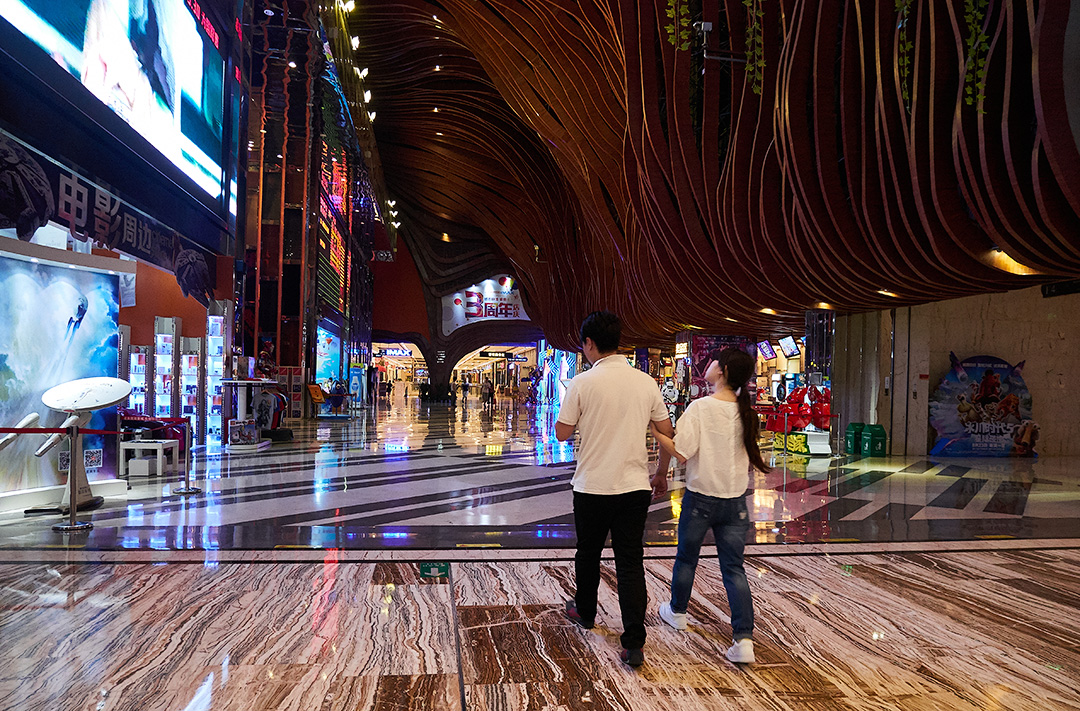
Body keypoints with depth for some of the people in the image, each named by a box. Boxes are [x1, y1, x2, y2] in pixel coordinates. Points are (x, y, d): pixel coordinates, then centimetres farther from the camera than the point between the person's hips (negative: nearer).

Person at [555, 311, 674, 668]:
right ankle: (634, 645, 4)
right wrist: (660, 473, 20)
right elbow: (667, 433, 5)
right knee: (631, 564, 6)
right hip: (634, 487, 2)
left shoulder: (582, 383, -11)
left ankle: (585, 612, 42)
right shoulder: (646, 382, -1)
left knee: (588, 553, 20)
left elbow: (562, 432, -6)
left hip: (592, 487, -2)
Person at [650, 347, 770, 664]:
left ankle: (677, 611, 39)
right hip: (735, 500, 4)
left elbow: (681, 452, -18)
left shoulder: (700, 407, -16)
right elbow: (750, 455, 10)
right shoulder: (745, 412, 0)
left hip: (700, 498, -4)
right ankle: (743, 639, -1)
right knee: (734, 569, 7)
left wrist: (654, 430, -10)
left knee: (686, 558, 18)